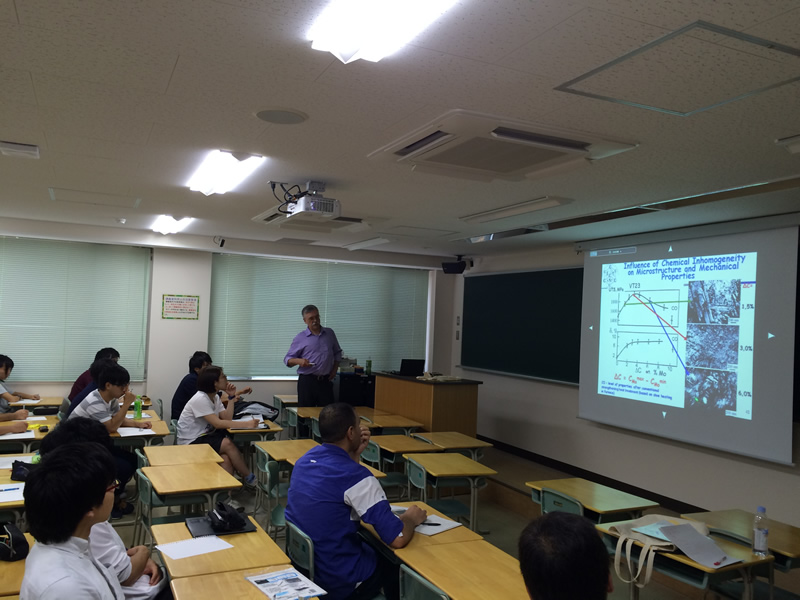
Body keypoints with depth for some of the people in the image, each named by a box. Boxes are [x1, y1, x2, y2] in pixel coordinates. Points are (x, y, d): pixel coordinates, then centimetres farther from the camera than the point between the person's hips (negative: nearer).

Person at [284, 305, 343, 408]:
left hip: (326, 381, 2)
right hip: (307, 381, -2)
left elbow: (337, 353, 21)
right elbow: (287, 359, 2)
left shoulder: (330, 333, 11)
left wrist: (334, 369, 7)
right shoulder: (300, 338, 1)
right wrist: (298, 361, -19)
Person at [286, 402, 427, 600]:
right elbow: (398, 539, -23)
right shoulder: (356, 476, -25)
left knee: (371, 546, 29)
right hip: (337, 580, -7)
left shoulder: (306, 459, 0)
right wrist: (411, 518, -2)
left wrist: (355, 454, 6)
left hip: (301, 564, 7)